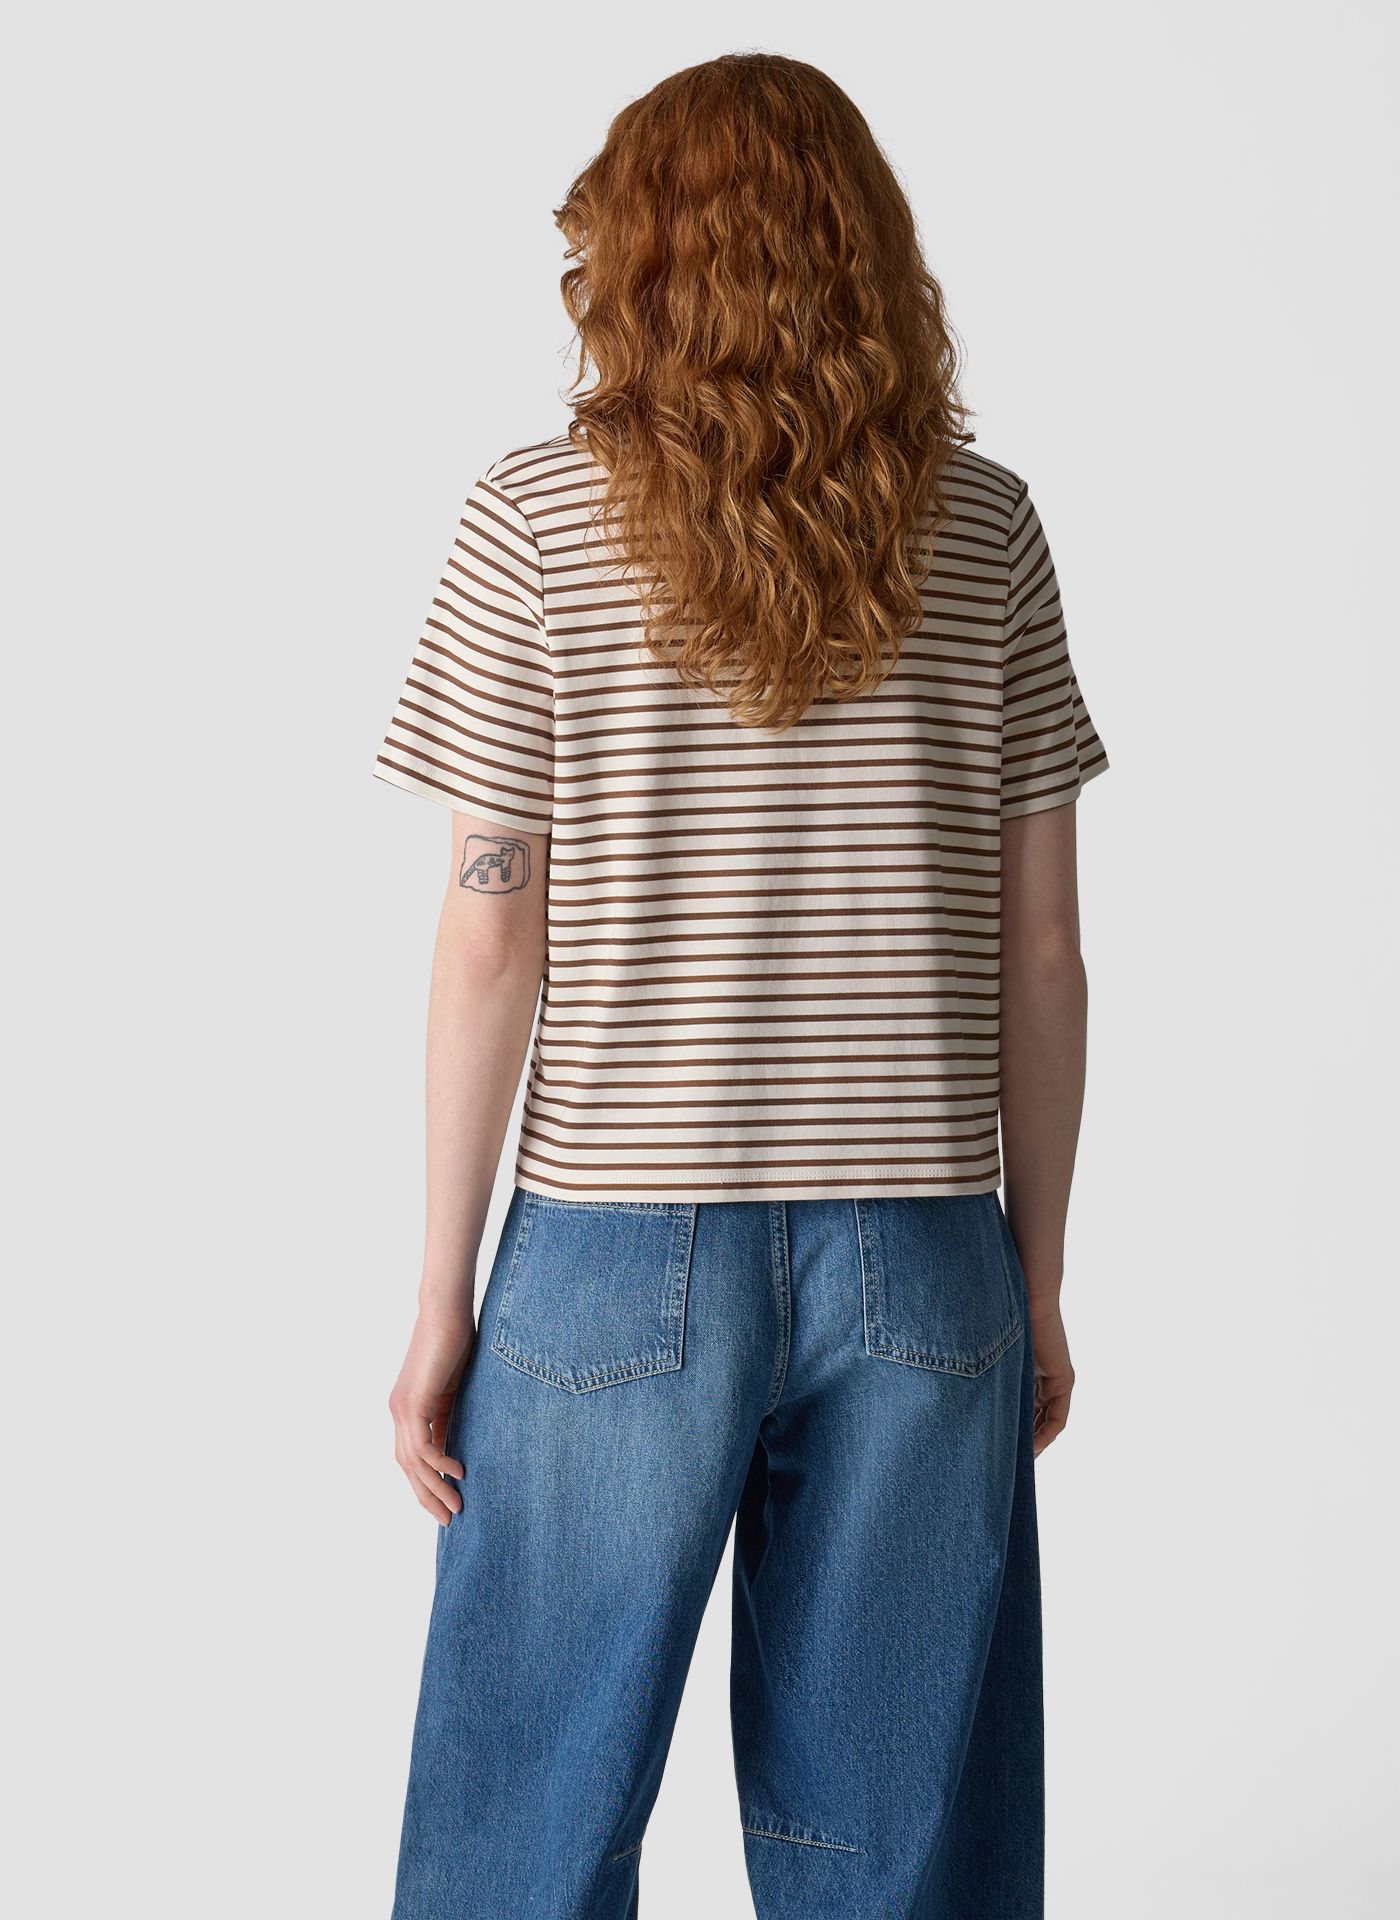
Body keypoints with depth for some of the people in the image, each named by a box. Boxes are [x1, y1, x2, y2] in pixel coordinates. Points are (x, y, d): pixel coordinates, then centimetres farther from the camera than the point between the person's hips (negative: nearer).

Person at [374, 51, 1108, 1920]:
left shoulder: (536, 521, -4)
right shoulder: (984, 525, 2)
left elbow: (492, 936, -6)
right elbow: (1041, 949, 2)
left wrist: (442, 1298, 2)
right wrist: (1042, 1281, 11)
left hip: (622, 1259, -2)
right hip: (920, 1263, 2)